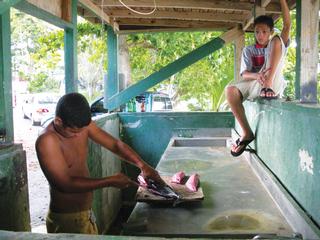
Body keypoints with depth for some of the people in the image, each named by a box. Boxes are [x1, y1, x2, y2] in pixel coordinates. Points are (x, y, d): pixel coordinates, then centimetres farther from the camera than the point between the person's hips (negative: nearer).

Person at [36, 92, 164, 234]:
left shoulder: (82, 125, -5)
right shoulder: (47, 141, -24)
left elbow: (115, 144, -1)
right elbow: (66, 184, -26)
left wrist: (142, 165, -15)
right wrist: (110, 182, -25)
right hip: (66, 220, -6)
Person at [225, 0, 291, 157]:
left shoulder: (277, 44, 15)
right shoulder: (248, 50, 13)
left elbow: (287, 25, -2)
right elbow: (244, 74, -3)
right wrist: (257, 76, -26)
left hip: (273, 86, -2)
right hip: (254, 85, 2)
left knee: (277, 41, -15)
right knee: (230, 90, -32)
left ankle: (269, 85, -31)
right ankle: (247, 133, -21)